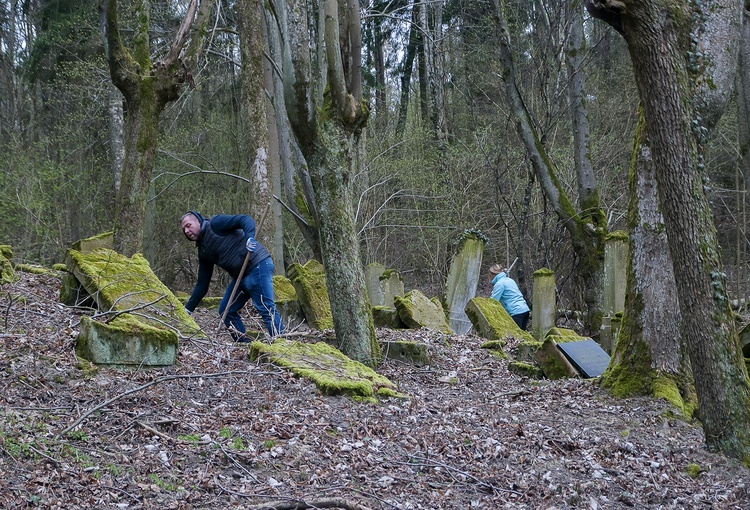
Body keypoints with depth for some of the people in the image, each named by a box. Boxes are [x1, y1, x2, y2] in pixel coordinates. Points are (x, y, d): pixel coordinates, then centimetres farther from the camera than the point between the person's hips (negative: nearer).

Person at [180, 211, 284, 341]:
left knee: (266, 309, -14)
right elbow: (202, 285, 22)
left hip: (257, 266, -10)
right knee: (226, 311, 10)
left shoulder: (215, 224, -4)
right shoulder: (203, 251, 18)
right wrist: (188, 309, 20)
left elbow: (245, 220, -14)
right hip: (240, 276, 10)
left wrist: (249, 238, -33)